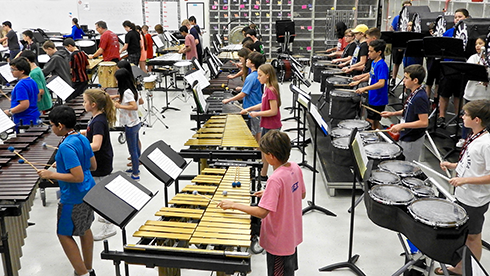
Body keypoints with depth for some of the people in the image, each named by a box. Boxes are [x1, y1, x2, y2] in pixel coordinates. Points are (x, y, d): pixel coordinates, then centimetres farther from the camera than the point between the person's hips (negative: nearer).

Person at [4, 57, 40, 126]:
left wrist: (9, 112, -17)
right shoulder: (32, 81, 6)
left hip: (25, 121, -10)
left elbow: (25, 105, -29)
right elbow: (38, 97, 19)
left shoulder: (21, 85, -22)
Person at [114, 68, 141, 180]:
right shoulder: (132, 89, 5)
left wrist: (120, 106, -23)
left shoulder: (126, 92, -22)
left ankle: (135, 174, 12)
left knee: (132, 150, 2)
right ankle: (135, 168, 37)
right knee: (136, 148, 21)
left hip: (131, 126, -10)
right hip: (136, 123, 10)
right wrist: (120, 100, 15)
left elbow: (135, 107, -31)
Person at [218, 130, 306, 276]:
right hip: (292, 235, 8)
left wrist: (233, 205, -23)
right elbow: (302, 194, 8)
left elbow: (262, 212, -32)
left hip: (278, 242, -8)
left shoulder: (275, 179, -32)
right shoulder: (295, 168, -7)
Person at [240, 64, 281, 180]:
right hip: (267, 125, 10)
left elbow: (274, 111, -25)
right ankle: (263, 175, 33)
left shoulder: (271, 90, -22)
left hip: (272, 127, -10)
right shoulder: (267, 88, 7)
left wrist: (257, 114, -18)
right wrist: (249, 109, 11)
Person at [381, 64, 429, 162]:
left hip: (412, 141, -9)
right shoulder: (414, 93, 3)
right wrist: (393, 113, 6)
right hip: (406, 137, 9)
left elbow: (424, 122, -28)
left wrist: (402, 126, -27)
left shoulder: (420, 98, -26)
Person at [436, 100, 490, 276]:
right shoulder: (473, 138, 2)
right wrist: (453, 166, 2)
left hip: (476, 200, -8)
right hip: (463, 195, 8)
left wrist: (465, 180, -27)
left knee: (473, 236, 9)